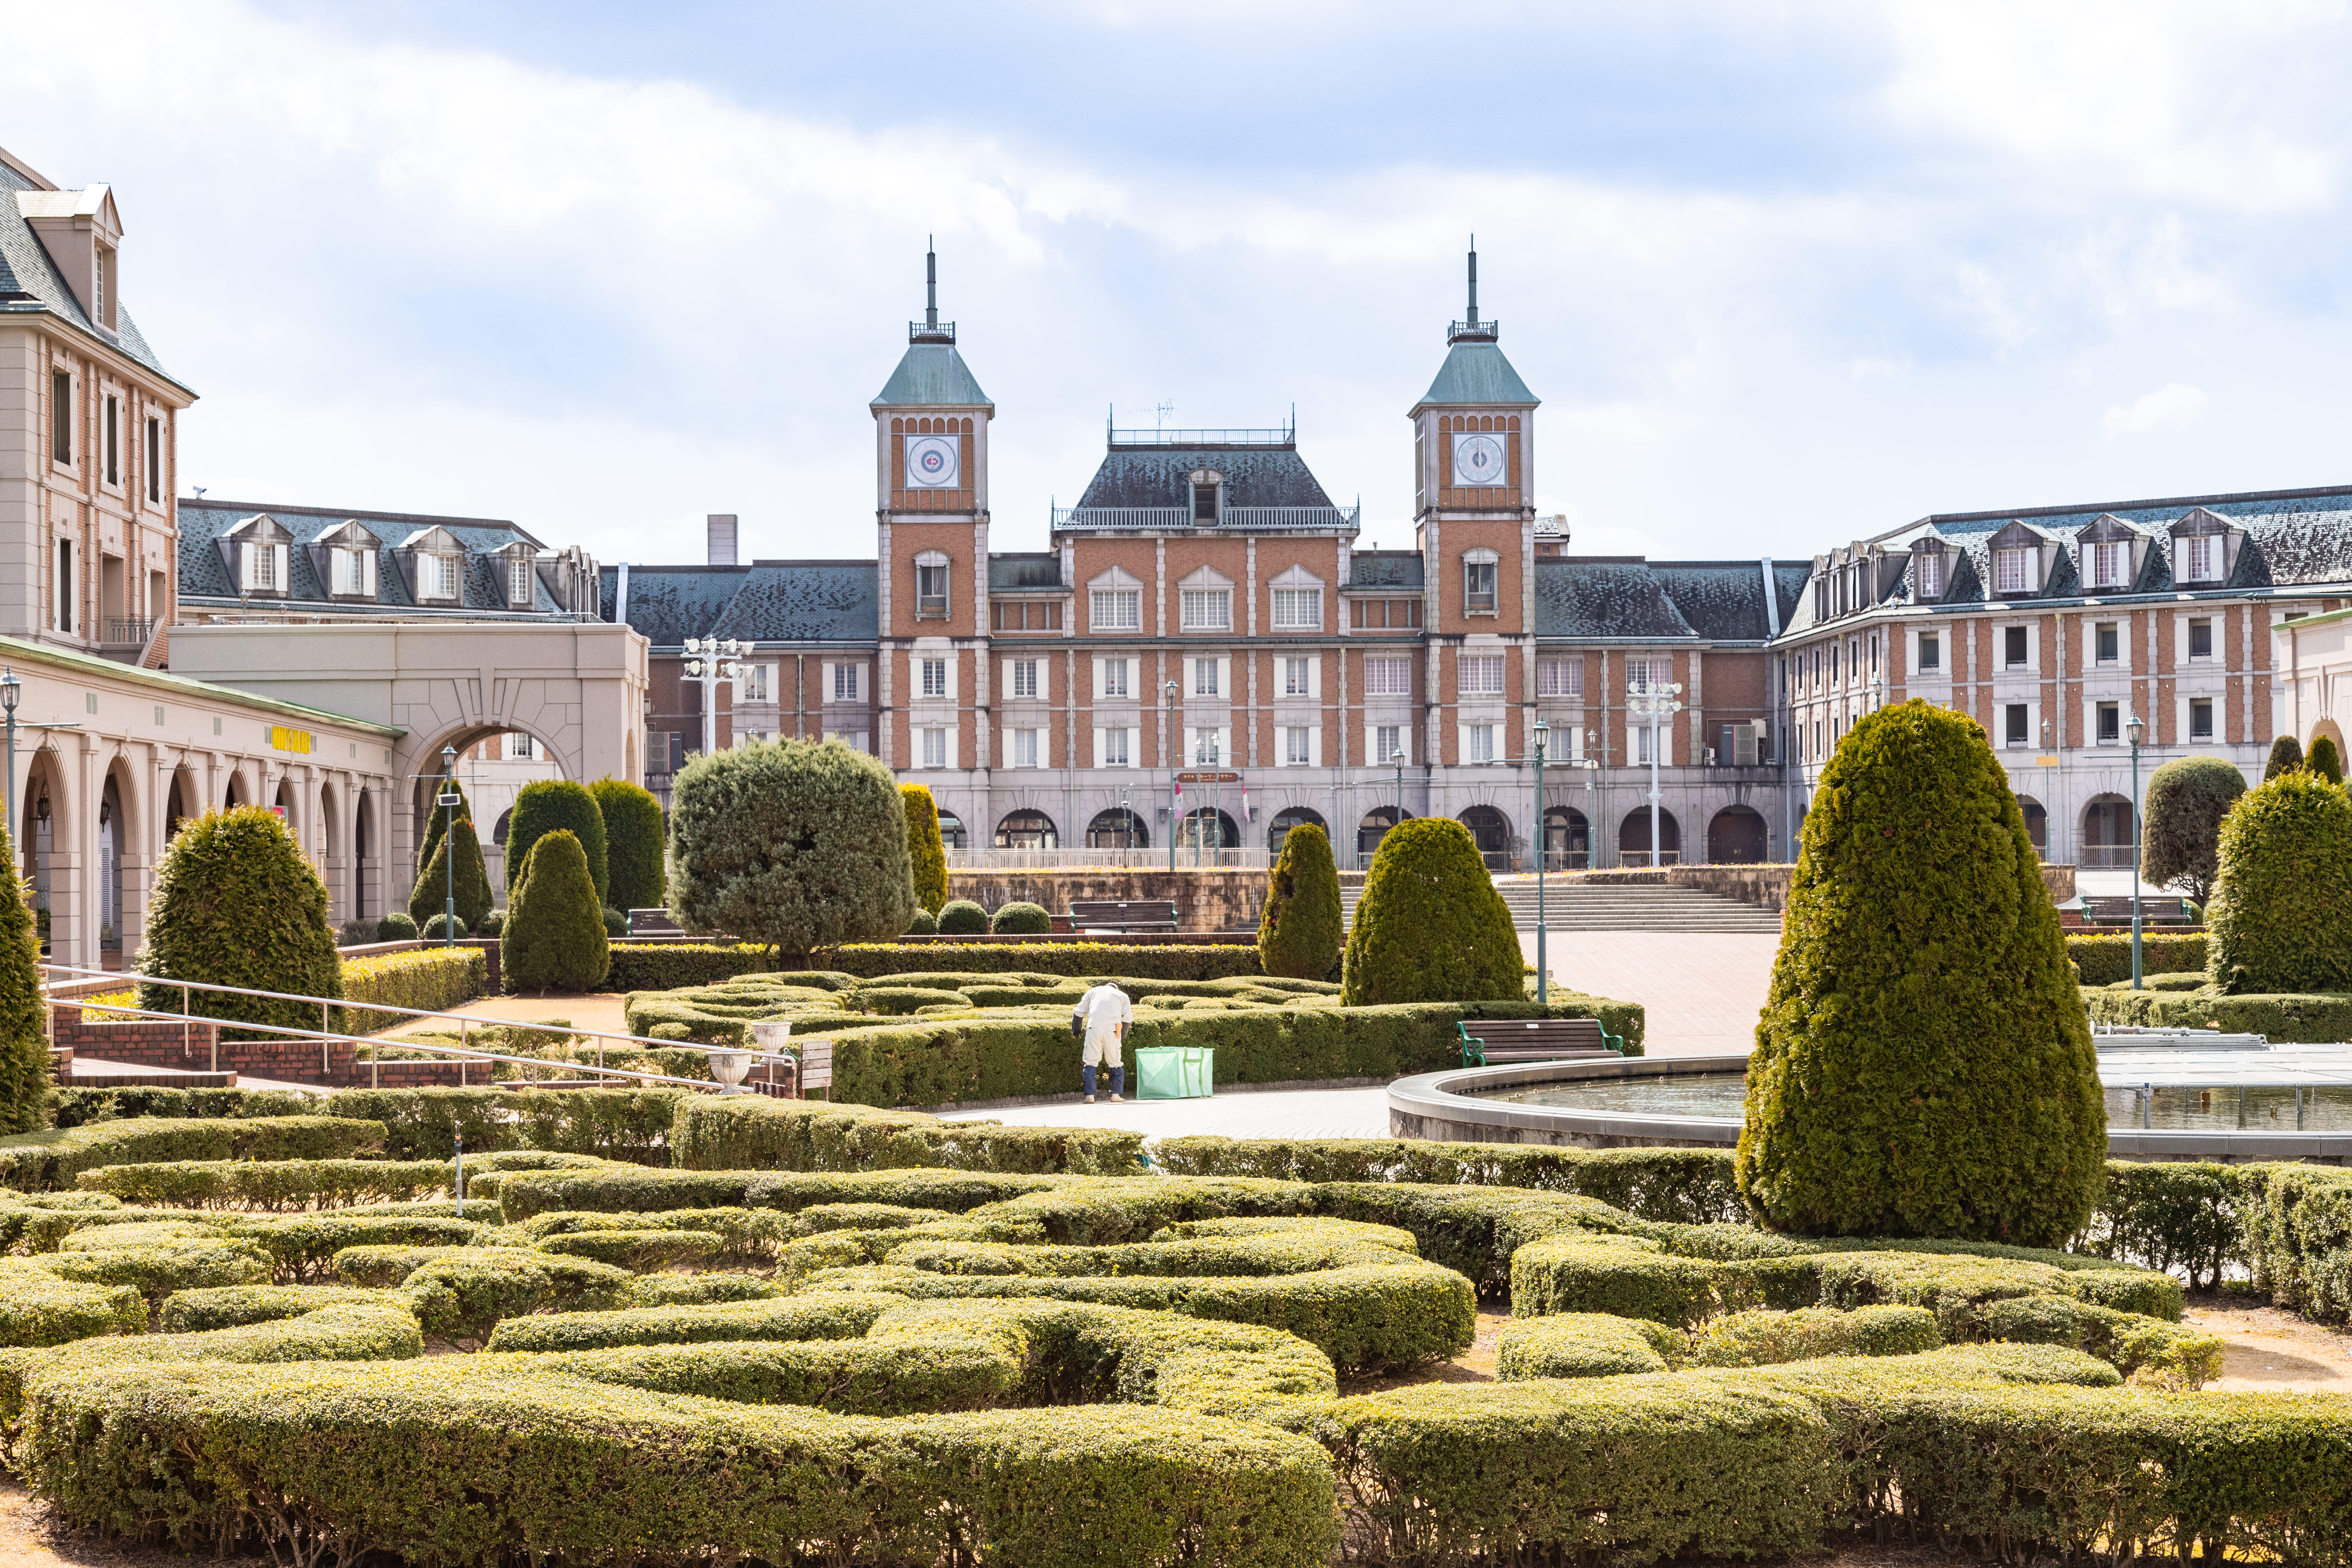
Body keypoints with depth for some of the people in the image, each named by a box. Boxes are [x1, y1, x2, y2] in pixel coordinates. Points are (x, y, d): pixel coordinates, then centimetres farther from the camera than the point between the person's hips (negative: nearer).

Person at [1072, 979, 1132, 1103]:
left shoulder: (1093, 991, 26)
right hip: (1113, 1029, 0)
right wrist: (1122, 1036, 19)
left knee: (1091, 1062, 0)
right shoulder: (1122, 996, 24)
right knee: (1116, 1063, 9)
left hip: (1094, 1027, 0)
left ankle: (1090, 1096, -8)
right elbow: (1128, 1017, 12)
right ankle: (1116, 1094, 6)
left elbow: (1079, 1012, 18)